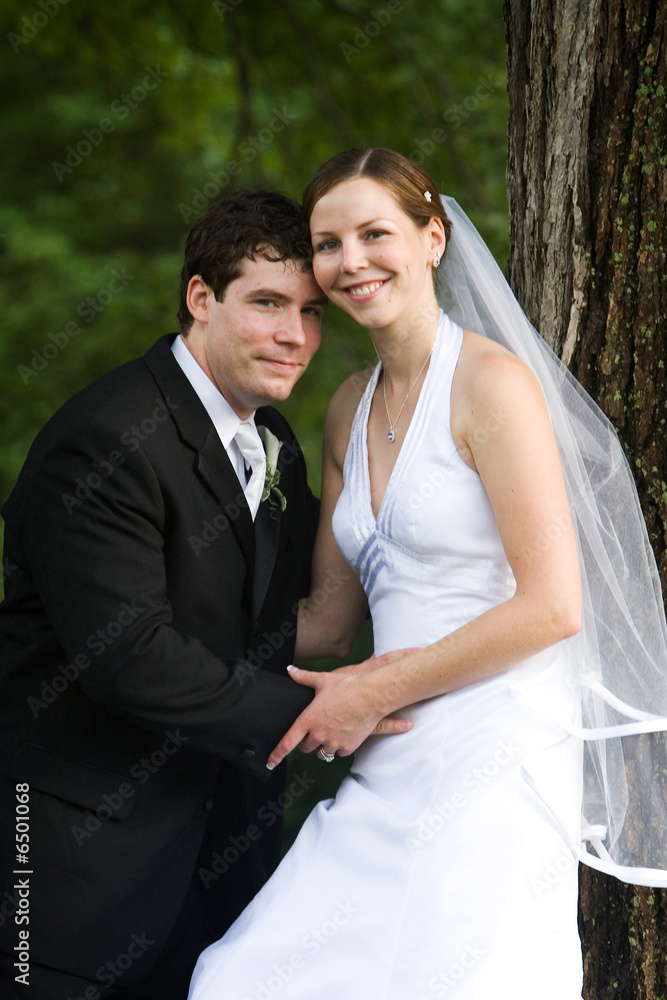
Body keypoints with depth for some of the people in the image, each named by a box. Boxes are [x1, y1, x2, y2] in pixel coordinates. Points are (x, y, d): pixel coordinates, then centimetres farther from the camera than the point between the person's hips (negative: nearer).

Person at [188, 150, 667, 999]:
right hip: (393, 771, 7)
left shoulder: (492, 381, -9)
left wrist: (377, 692, -9)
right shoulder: (350, 409, 15)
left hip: (492, 762, -7)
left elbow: (553, 607, -14)